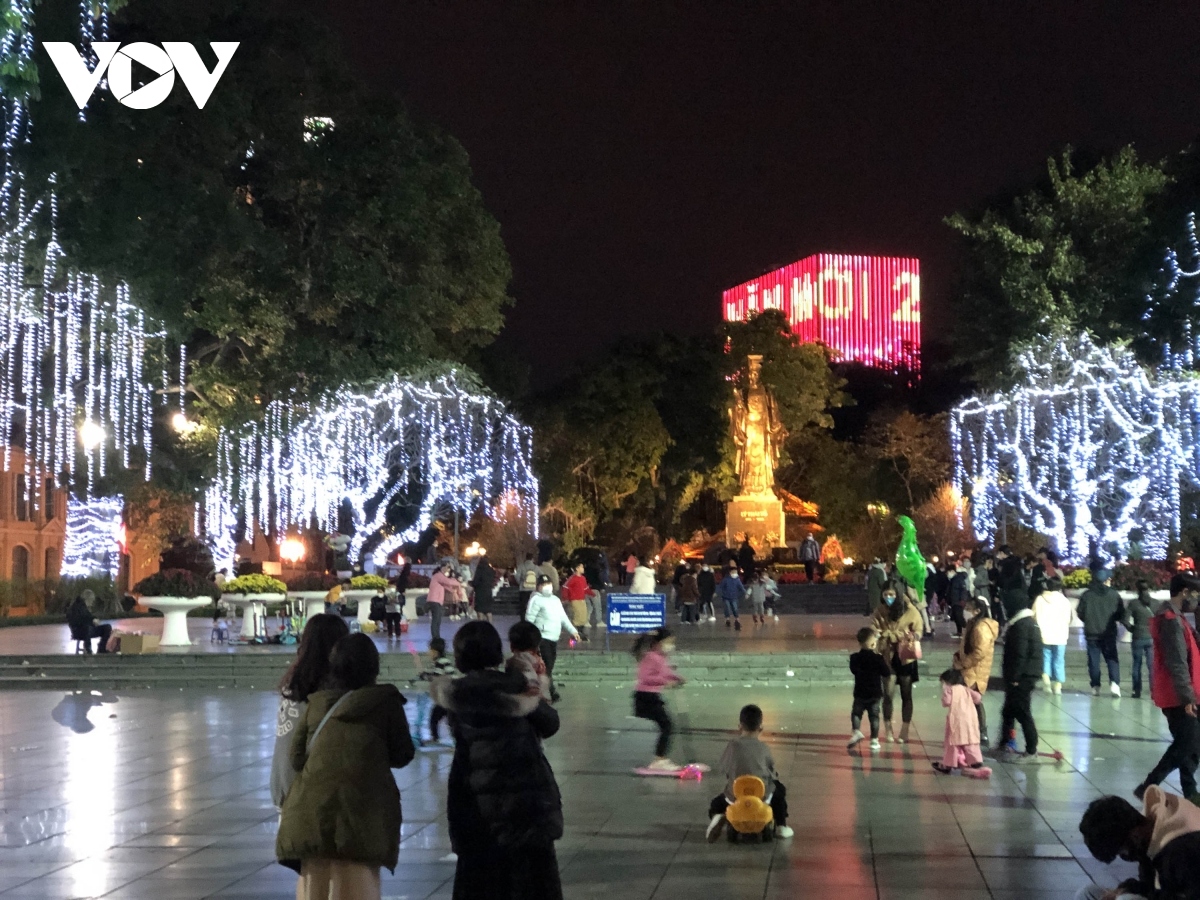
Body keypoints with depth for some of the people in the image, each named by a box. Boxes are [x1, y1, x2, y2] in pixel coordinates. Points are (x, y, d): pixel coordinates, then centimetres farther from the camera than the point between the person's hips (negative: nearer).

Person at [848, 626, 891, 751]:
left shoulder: (855, 658, -5)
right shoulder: (878, 659, -12)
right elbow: (887, 673, -7)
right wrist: (885, 663, 7)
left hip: (860, 693, 1)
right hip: (875, 693, -1)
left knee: (856, 713, 16)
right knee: (874, 716, 7)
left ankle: (856, 731, -6)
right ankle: (874, 740, 8)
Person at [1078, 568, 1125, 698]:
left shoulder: (1087, 595, -4)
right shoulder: (1114, 595, -4)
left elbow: (1081, 614, -2)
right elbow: (1121, 615, 0)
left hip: (1092, 633, 0)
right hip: (1109, 633, 0)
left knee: (1094, 661, 7)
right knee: (1112, 659, 5)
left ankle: (1095, 687, 5)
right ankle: (1114, 683, -13)